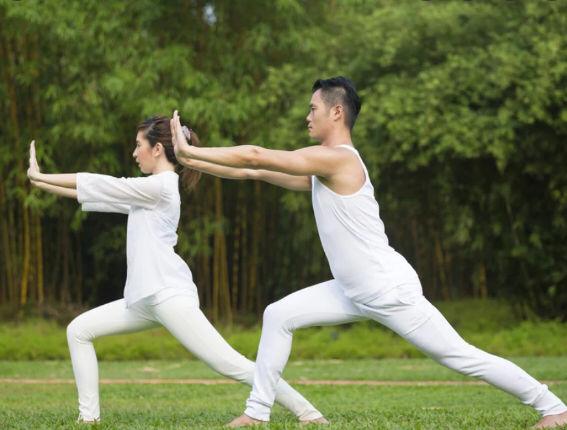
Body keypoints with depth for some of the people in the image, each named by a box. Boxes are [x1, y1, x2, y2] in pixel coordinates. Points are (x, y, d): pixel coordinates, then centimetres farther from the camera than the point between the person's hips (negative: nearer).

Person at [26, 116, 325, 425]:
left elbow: (99, 185, -5)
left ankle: (308, 413, -13)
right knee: (78, 331, 8)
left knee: (229, 364, -15)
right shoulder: (148, 191, 18)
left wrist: (41, 177, 3)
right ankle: (88, 416, 8)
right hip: (145, 298, 10)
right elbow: (95, 192, 22)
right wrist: (41, 183, 20)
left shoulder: (160, 185, -9)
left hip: (170, 295, -10)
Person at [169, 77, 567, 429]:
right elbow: (258, 170, 17)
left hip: (391, 292, -9)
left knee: (463, 357, -4)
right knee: (279, 316, 5)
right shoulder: (323, 166, 11)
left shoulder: (336, 158, -19)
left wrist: (189, 151, -12)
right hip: (356, 293, 9)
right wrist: (196, 163, 13)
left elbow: (255, 156, -20)